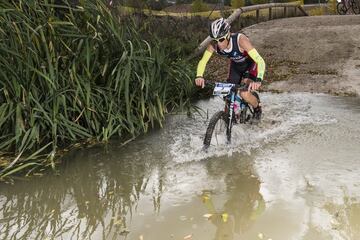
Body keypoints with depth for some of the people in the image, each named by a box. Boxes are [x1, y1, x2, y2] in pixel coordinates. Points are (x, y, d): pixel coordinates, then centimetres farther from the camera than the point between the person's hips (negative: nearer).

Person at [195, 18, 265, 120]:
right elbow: (203, 61, -18)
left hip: (250, 65, -4)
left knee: (244, 94, -21)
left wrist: (258, 80, -62)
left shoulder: (240, 40, -39)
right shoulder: (214, 45, -27)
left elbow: (260, 61, -45)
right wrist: (199, 76, -39)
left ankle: (257, 107, 11)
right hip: (235, 65, 5)